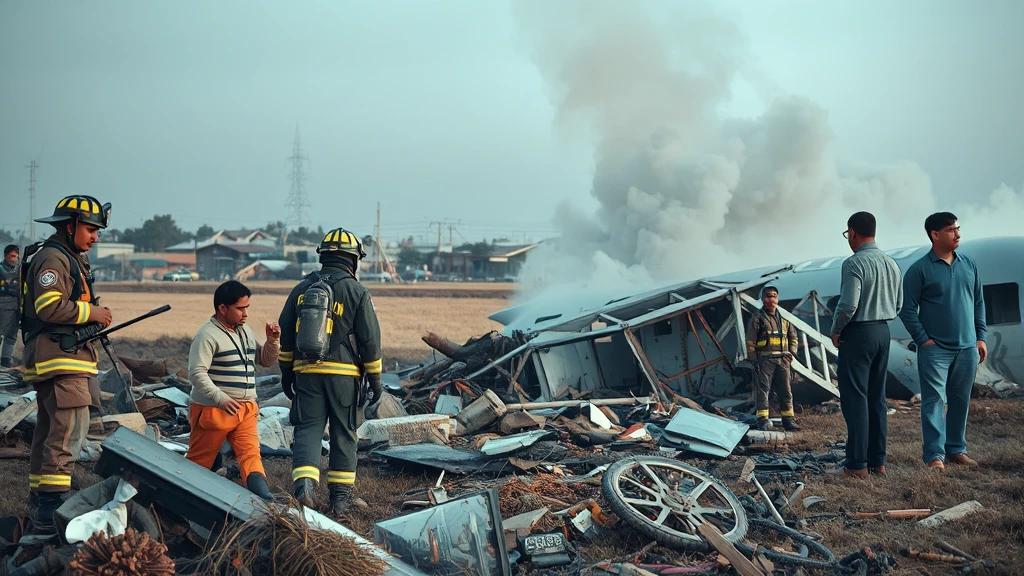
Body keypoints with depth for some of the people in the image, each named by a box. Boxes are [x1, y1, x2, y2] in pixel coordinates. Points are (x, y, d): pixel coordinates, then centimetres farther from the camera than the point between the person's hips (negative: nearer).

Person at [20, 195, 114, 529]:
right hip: (58, 356, -11)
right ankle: (50, 508, -19)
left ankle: (39, 492, 28)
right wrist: (90, 312, -15)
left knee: (50, 428, 18)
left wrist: (94, 314, 13)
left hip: (66, 356, 11)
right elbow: (49, 306, -23)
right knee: (70, 429, -16)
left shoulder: (73, 259, 22)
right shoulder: (52, 258, -12)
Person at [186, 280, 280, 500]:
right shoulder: (208, 335, -11)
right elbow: (197, 373, -19)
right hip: (213, 410, -6)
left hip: (246, 409, 6)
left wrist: (273, 340, 1)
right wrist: (221, 399, -26)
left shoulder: (246, 332, 14)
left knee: (251, 454, -10)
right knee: (199, 461, 5)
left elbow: (266, 361, 21)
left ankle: (263, 495, -23)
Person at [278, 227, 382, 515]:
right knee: (343, 433, 8)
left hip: (306, 372, 2)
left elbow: (285, 334, 11)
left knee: (307, 428, 3)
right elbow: (370, 340, -4)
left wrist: (286, 372, 19)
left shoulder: (301, 289, 7)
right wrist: (375, 378, 5)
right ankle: (340, 495, 12)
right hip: (344, 373, -2)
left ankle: (304, 482, -20)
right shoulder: (357, 292, -4)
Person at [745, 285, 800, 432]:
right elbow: (750, 341, -4)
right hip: (764, 359, -5)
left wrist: (791, 353, 7)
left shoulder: (784, 319, 13)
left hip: (782, 359, 5)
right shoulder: (757, 318, -1)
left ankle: (787, 418, 13)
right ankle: (762, 418, -5)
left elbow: (793, 337, 22)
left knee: (785, 390, 7)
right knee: (762, 389, -7)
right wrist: (753, 360, -10)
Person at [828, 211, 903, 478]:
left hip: (858, 335, -8)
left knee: (855, 399, -5)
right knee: (877, 398, 12)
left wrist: (835, 330, -5)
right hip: (883, 332, 8)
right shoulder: (891, 264, 9)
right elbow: (898, 305, 14)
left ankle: (857, 464, -6)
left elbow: (848, 305, -20)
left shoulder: (854, 263, -15)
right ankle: (877, 461, 14)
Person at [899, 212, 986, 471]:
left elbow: (979, 303, 15)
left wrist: (981, 337, 10)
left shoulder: (969, 265, 9)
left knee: (961, 401, 10)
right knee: (934, 400, -7)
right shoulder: (920, 269, -5)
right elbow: (908, 309, -5)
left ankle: (957, 449, 19)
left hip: (967, 348, 5)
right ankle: (934, 454, -6)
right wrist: (923, 340, -10)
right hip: (935, 349, -5)